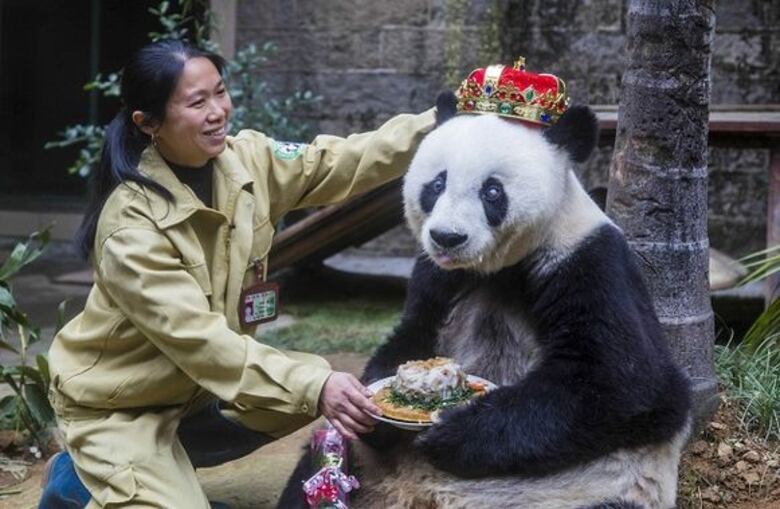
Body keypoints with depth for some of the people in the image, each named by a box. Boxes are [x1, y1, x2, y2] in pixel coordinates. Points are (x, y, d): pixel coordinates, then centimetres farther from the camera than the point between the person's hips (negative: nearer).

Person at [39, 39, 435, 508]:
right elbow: (197, 338, -35)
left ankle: (165, 460, 12)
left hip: (193, 384, 7)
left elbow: (342, 162, -9)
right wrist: (314, 385, -43)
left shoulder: (245, 160, -12)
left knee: (317, 390, 2)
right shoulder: (131, 226, -30)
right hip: (115, 404, -7)